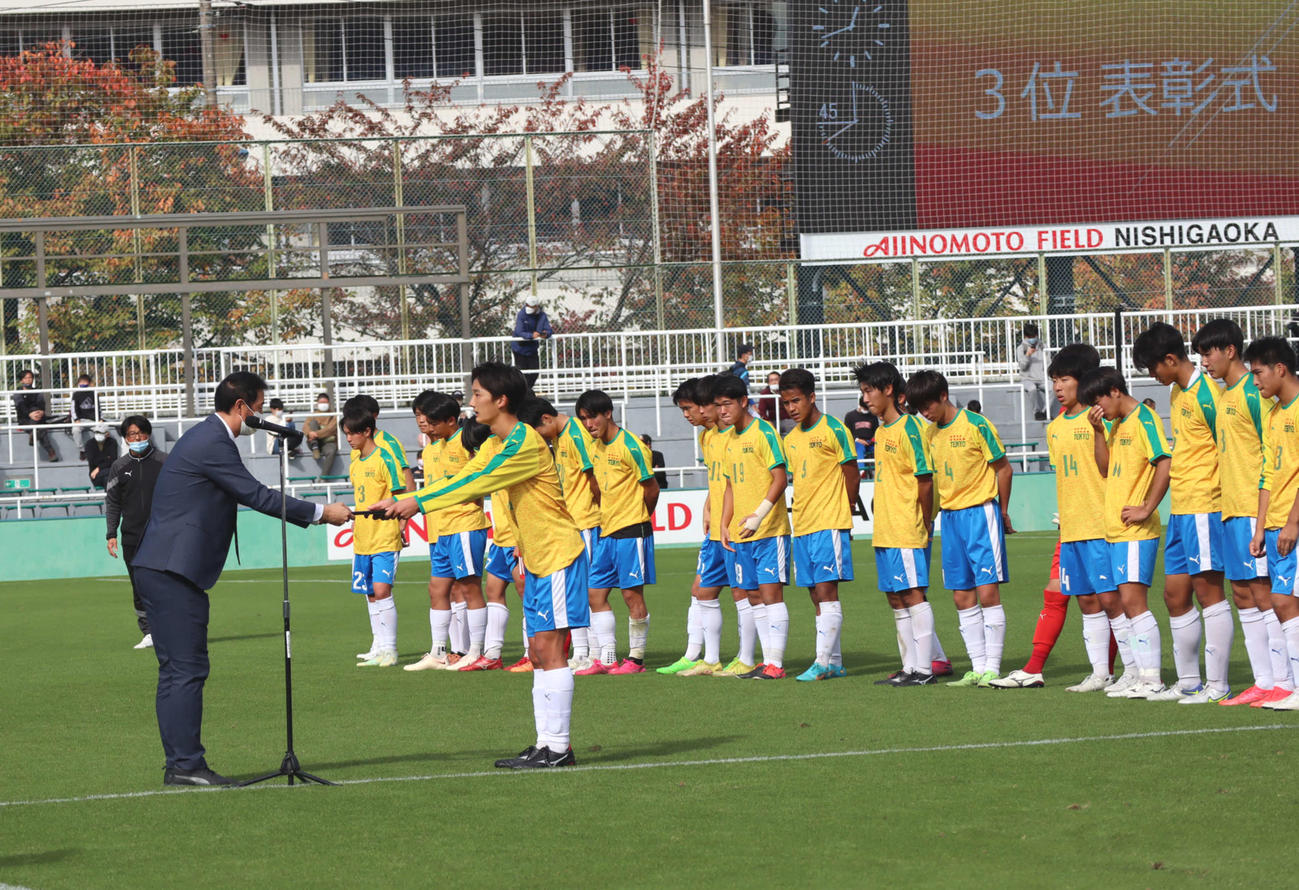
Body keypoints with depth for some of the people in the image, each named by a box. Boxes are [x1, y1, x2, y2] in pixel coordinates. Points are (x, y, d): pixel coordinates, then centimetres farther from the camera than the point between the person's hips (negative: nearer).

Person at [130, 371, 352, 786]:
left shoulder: (206, 436, 19)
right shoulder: (213, 443, -14)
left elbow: (246, 495, 26)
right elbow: (257, 496, -14)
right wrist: (321, 513, -7)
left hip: (160, 569, 11)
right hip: (173, 571, -11)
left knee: (177, 670, 11)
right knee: (186, 669, -9)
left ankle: (179, 764, 13)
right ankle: (186, 763, -9)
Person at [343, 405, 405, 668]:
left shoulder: (385, 460, -9)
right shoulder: (355, 465, 14)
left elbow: (399, 496, -9)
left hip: (385, 538, -8)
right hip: (362, 539, 8)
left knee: (381, 590, -14)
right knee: (370, 595, 9)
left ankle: (389, 650, -10)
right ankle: (378, 649, 14)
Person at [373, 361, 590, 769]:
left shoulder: (525, 443, -19)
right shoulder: (496, 444, 13)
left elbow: (474, 484, -22)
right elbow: (462, 479, 14)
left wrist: (418, 503, -21)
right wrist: (402, 502, 5)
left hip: (558, 555, -10)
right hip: (537, 559, 10)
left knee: (548, 648, -11)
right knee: (539, 651, 7)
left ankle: (558, 747, -10)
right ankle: (546, 744, 9)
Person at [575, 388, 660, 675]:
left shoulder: (630, 446, -13)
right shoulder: (597, 446, 10)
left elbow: (651, 488, -7)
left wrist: (636, 518, 6)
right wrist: (606, 517, 11)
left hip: (631, 531, -8)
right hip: (606, 531, 8)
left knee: (632, 593, -3)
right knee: (596, 594, 5)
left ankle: (636, 659, 4)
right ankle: (606, 659, 9)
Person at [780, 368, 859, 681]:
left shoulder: (833, 430, -7)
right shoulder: (791, 439, 14)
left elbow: (852, 474, -4)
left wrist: (841, 513, 3)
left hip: (829, 524, -7)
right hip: (802, 526, 8)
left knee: (826, 591, -11)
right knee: (817, 596, 7)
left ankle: (823, 662, -14)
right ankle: (835, 662, 12)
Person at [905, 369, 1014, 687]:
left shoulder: (976, 425, -10)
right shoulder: (929, 433, 8)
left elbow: (1003, 468, -4)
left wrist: (1002, 511, 2)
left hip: (980, 512, -7)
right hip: (949, 517, 7)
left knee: (988, 591, -9)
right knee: (962, 598, 5)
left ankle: (993, 668, -7)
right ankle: (978, 667, 9)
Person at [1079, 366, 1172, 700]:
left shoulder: (1143, 419, -11)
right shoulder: (1118, 424, 18)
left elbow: (1164, 463, -20)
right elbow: (1105, 469, 21)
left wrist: (1146, 509, -19)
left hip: (1137, 531, -10)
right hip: (1115, 530, 10)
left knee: (1133, 600, -12)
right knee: (1128, 603, 8)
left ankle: (1151, 679, -12)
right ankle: (1143, 674, 11)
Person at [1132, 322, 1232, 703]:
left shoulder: (1205, 393, -13)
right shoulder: (1176, 392, 15)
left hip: (1204, 507, -10)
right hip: (1179, 510, 10)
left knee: (1208, 589, -7)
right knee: (1175, 594, 11)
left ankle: (1217, 685, -5)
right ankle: (1189, 681, 19)